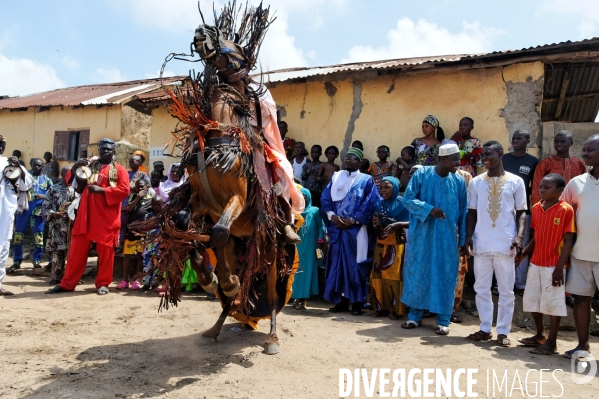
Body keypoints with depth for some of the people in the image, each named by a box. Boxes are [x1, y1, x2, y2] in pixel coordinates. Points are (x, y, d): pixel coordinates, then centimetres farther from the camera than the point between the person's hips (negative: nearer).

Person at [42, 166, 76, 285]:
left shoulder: (75, 189, 11)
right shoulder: (53, 189, 6)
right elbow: (45, 206, 4)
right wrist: (52, 214, -12)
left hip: (72, 225, 1)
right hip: (57, 225, -1)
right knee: (57, 251, 0)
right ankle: (56, 276, 8)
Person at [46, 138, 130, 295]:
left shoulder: (119, 170, 4)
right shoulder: (89, 165, 17)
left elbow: (124, 190, -8)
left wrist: (101, 190, -17)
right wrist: (75, 168, -5)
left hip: (107, 218, -3)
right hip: (85, 216, 4)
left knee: (105, 251, 2)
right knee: (77, 250, 6)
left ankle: (103, 283, 12)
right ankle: (67, 283, 15)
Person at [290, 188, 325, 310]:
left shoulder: (315, 210, 11)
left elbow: (321, 226, 2)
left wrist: (320, 240, -11)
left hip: (309, 245, -3)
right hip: (297, 244, 3)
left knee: (307, 269, -5)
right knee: (297, 270, 2)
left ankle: (303, 300, -5)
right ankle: (297, 298, 9)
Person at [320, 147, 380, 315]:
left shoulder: (366, 180, 5)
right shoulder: (336, 177, 15)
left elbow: (370, 203, -5)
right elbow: (325, 198, 8)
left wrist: (353, 220, -13)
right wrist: (332, 215, -9)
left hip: (356, 229, -3)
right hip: (337, 227, 4)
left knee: (355, 264, -2)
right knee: (337, 264, 4)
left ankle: (356, 303, 6)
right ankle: (341, 301, 13)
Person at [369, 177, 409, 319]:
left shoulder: (402, 203, -2)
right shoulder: (379, 204, 13)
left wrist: (397, 224, -24)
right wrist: (375, 223, -3)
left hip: (396, 245, -5)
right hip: (380, 244, 5)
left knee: (394, 275, -4)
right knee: (378, 275, 3)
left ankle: (395, 309, 4)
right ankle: (381, 307, 12)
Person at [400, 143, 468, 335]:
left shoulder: (458, 181, 1)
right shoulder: (421, 174, -5)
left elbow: (463, 212, 5)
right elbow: (407, 199, -6)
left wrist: (463, 239, 4)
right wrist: (429, 209, -20)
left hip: (447, 237, 1)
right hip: (422, 234, -1)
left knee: (445, 276, 5)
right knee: (417, 273, 8)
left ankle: (443, 320, 17)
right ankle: (415, 315, 23)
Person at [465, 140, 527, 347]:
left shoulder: (516, 181, 3)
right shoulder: (476, 182, 8)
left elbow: (521, 212, 4)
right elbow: (472, 212, 9)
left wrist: (519, 236, -10)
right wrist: (469, 236, -3)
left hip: (505, 244, -2)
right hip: (481, 243, 2)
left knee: (506, 290, 5)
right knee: (482, 288, 8)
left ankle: (503, 332, 14)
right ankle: (485, 329, 19)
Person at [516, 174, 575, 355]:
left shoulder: (566, 210, -12)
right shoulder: (536, 208, 6)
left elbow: (568, 241, -13)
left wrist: (559, 267, -17)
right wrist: (523, 253, 0)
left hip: (554, 265, -7)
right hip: (535, 263, 7)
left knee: (553, 303, 2)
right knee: (532, 300, 15)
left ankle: (551, 342, 14)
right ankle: (540, 335, 33)